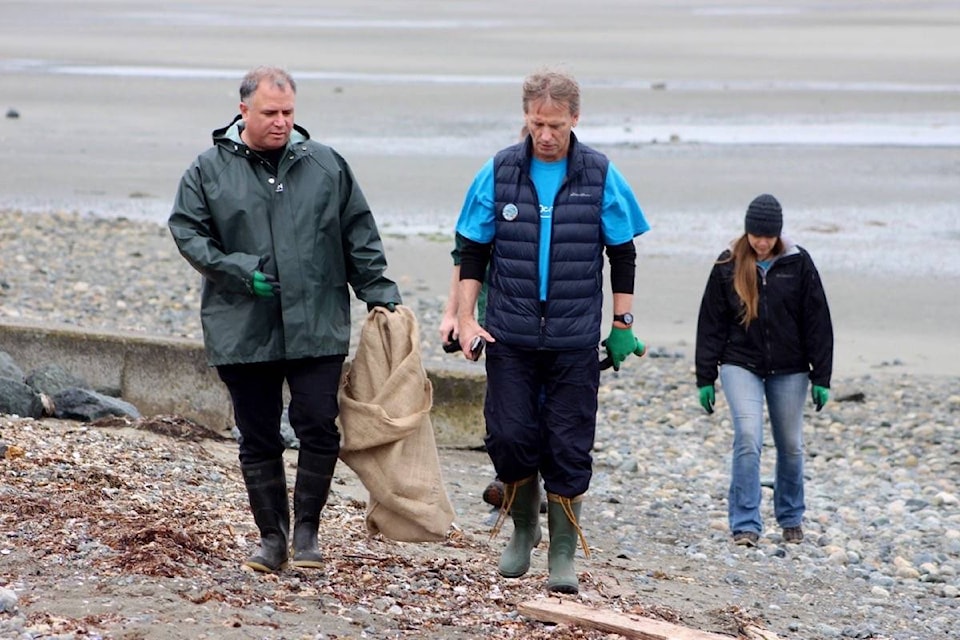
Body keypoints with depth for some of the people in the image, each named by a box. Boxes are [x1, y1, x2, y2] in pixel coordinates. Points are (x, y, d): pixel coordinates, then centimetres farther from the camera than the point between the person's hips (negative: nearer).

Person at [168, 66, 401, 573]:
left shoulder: (326, 165, 7)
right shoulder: (209, 169, 2)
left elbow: (359, 236, 11)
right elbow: (187, 232, 2)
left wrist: (378, 293, 5)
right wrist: (240, 270, -10)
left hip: (317, 327, 0)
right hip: (243, 333, 0)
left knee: (319, 429, -6)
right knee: (258, 440, 6)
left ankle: (306, 530, 9)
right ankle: (271, 536, 17)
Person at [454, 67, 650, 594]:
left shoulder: (600, 176, 0)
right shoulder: (499, 173, 1)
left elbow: (622, 254, 7)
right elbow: (473, 251, 7)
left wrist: (622, 324, 4)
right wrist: (465, 318, 0)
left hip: (575, 339, -1)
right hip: (510, 335, 1)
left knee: (569, 450, 0)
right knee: (509, 437, -2)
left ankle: (563, 555, 10)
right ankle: (523, 527, 24)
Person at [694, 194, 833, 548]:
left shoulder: (798, 263, -3)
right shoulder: (728, 265, -2)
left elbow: (817, 321, 0)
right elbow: (711, 322, 3)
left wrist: (821, 378, -2)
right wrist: (705, 377, 2)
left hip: (789, 370, 1)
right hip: (741, 365, -1)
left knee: (791, 446, 10)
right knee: (748, 438, -17)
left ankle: (791, 518, 29)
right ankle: (745, 525, -15)